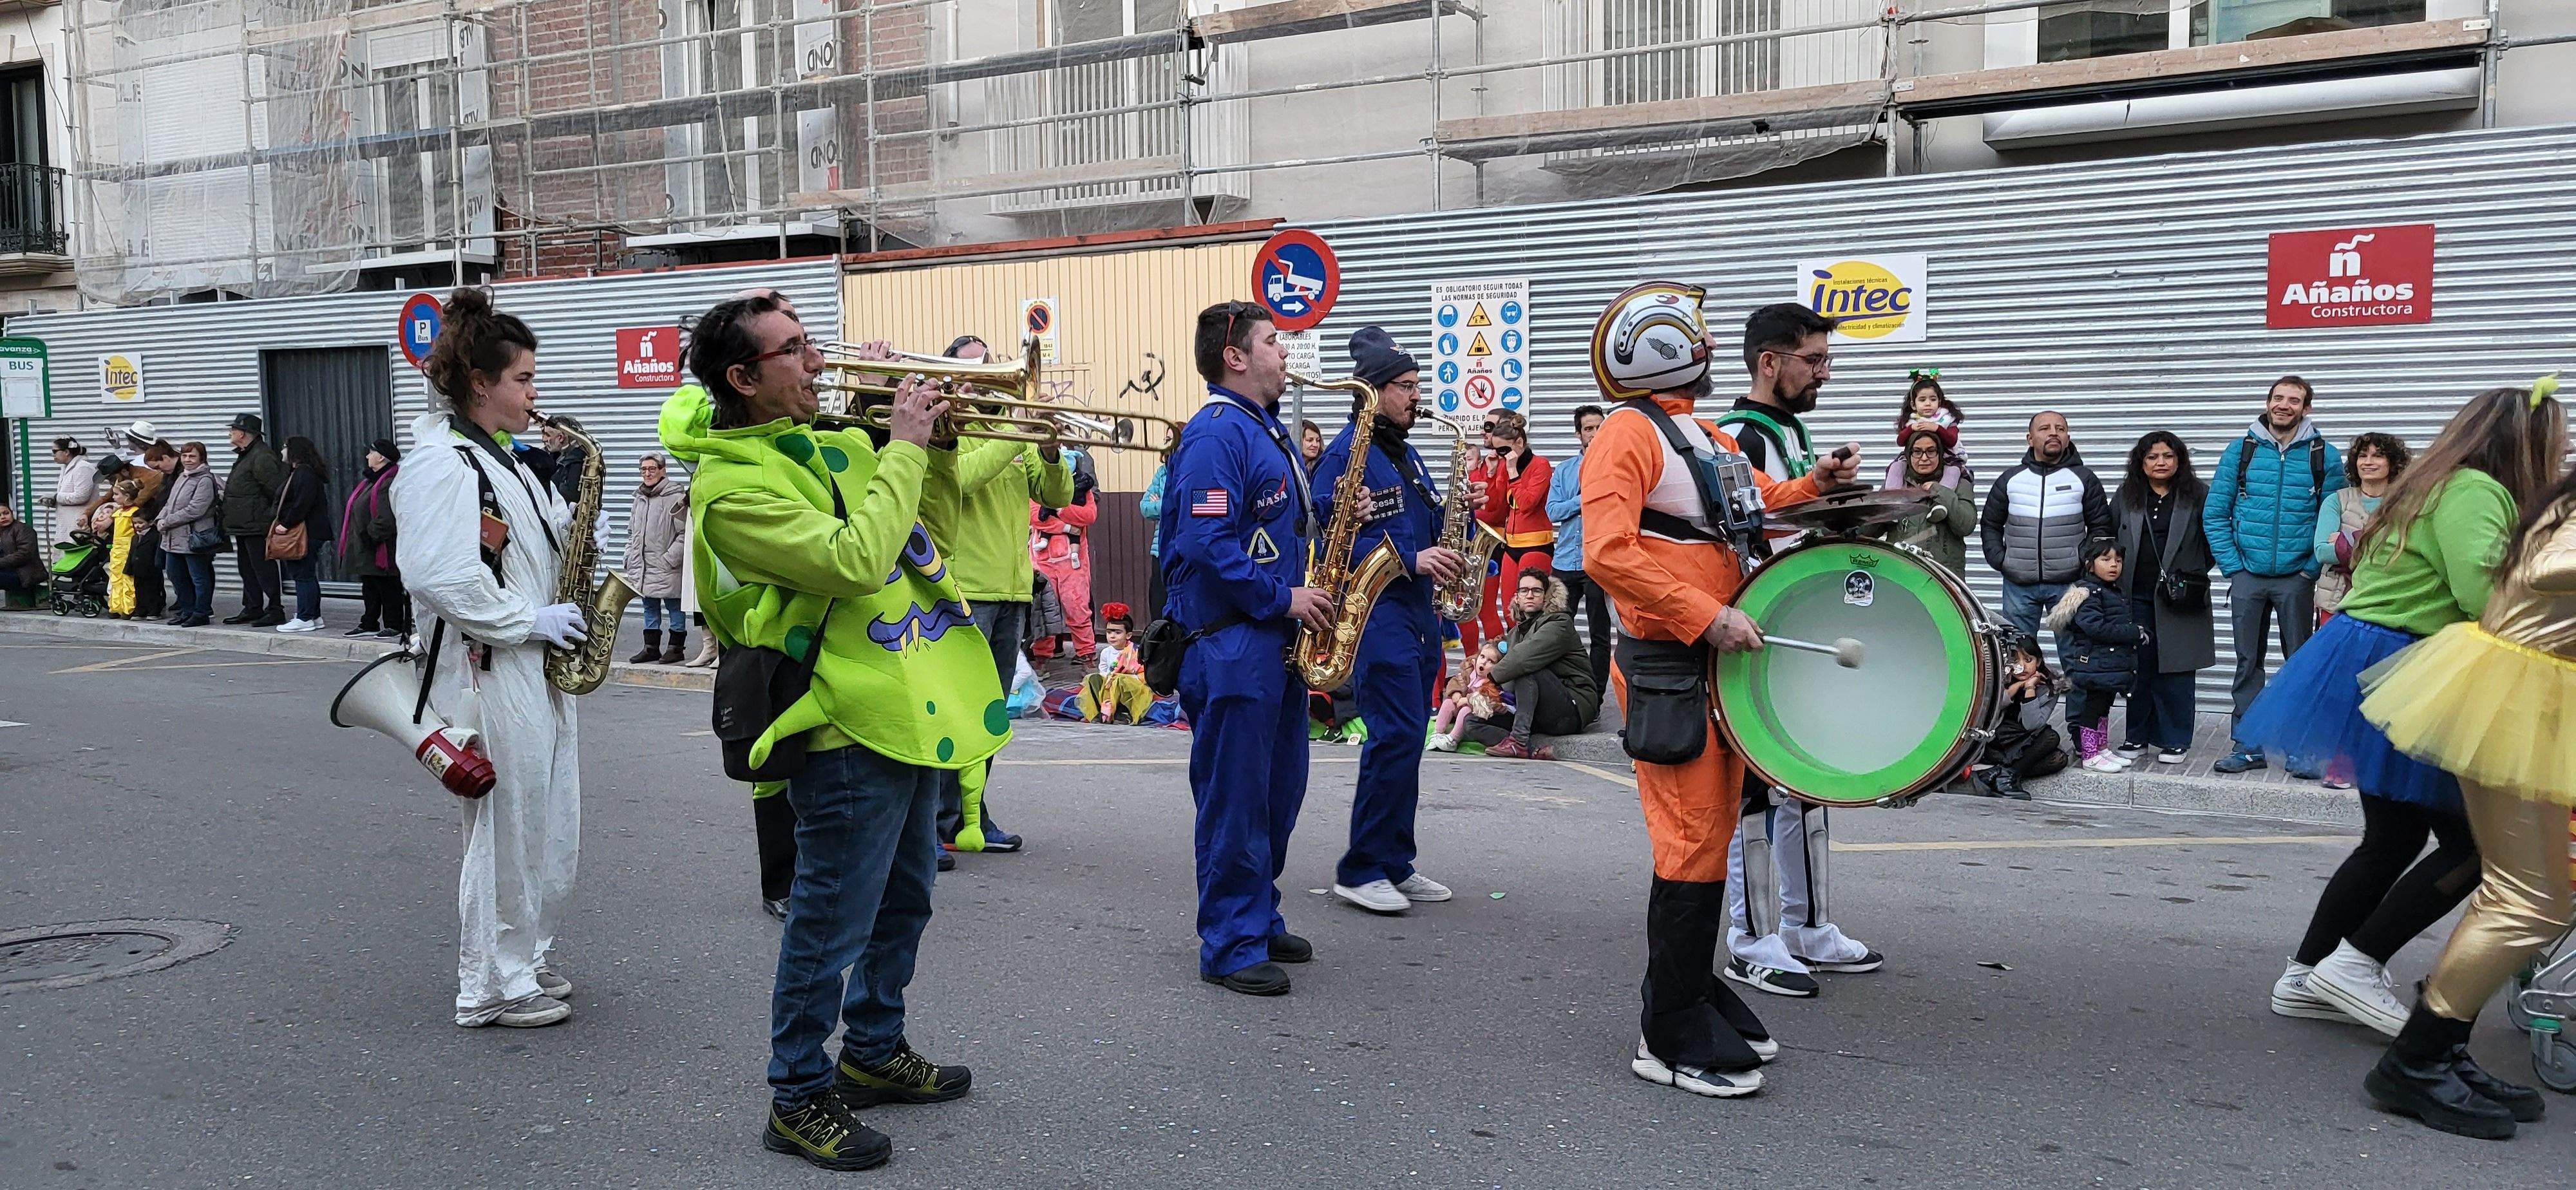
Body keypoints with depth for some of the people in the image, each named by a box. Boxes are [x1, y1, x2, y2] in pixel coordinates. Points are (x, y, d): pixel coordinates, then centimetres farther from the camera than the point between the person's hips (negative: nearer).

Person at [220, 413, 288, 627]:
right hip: (243, 526, 11)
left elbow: (277, 490, -22)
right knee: (247, 568, 15)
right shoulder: (245, 456, 18)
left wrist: (271, 517, -21)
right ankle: (252, 609, 23)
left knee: (263, 567, -8)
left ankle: (275, 611, -5)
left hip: (256, 527, -11)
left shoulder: (262, 457, -16)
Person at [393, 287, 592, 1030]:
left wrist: (564, 522, 6)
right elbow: (438, 578, -25)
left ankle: (527, 962, 30)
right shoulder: (440, 465, -15)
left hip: (533, 669, 10)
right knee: (505, 831, -1)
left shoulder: (499, 459, 16)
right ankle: (494, 989, 13)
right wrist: (528, 622, -18)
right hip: (487, 674, -10)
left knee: (549, 827, 16)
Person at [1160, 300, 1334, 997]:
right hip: (1230, 644, -10)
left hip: (1276, 642, 10)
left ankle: (1260, 921, 30)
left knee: (1278, 792, 17)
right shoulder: (1217, 433, -15)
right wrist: (1283, 597, -19)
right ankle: (1230, 948, 8)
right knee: (1234, 801, -2)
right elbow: (1206, 544, -23)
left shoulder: (1270, 431, 17)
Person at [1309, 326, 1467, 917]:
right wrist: (1409, 559, -25)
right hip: (1376, 615, -9)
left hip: (1418, 614, 9)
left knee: (1405, 740, 11)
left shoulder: (1405, 453, 18)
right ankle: (1359, 871, -3)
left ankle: (1394, 864, 19)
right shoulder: (1347, 452, -9)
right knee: (1396, 738, -12)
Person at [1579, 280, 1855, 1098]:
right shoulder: (1629, 435, -12)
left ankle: (1697, 995, 29)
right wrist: (1707, 618, -25)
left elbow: (1750, 509, 28)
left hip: (1718, 662, 9)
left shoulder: (1706, 437, 18)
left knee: (1712, 837, 15)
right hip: (1670, 669, -9)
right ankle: (1671, 1040, 0)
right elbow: (1608, 555, -23)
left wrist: (1809, 488, 9)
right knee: (1695, 847, -8)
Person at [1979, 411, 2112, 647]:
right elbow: (1990, 525, 16)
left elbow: (2102, 527, 8)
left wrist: (2084, 560, -5)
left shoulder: (2084, 479, 6)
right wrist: (1998, 559, 2)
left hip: (2069, 583, -1)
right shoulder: (2010, 480, 9)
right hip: (2018, 585, 1)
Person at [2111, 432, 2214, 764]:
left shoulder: (2198, 494, 2)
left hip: (2178, 597, -2)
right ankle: (2138, 736, 16)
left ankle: (2175, 740, 8)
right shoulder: (2127, 496, 8)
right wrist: (2119, 567, 9)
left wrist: (2193, 573, 3)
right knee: (2140, 666, 6)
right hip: (2137, 596, 2)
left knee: (2175, 668, 0)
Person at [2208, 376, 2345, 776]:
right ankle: (2248, 746, 14)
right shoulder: (2240, 451, 4)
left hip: (2297, 578, -1)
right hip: (2248, 576, 1)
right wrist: (2233, 567, -3)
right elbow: (2215, 514, 4)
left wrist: (2312, 569, -7)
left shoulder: (2323, 455, 1)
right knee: (2247, 663, 6)